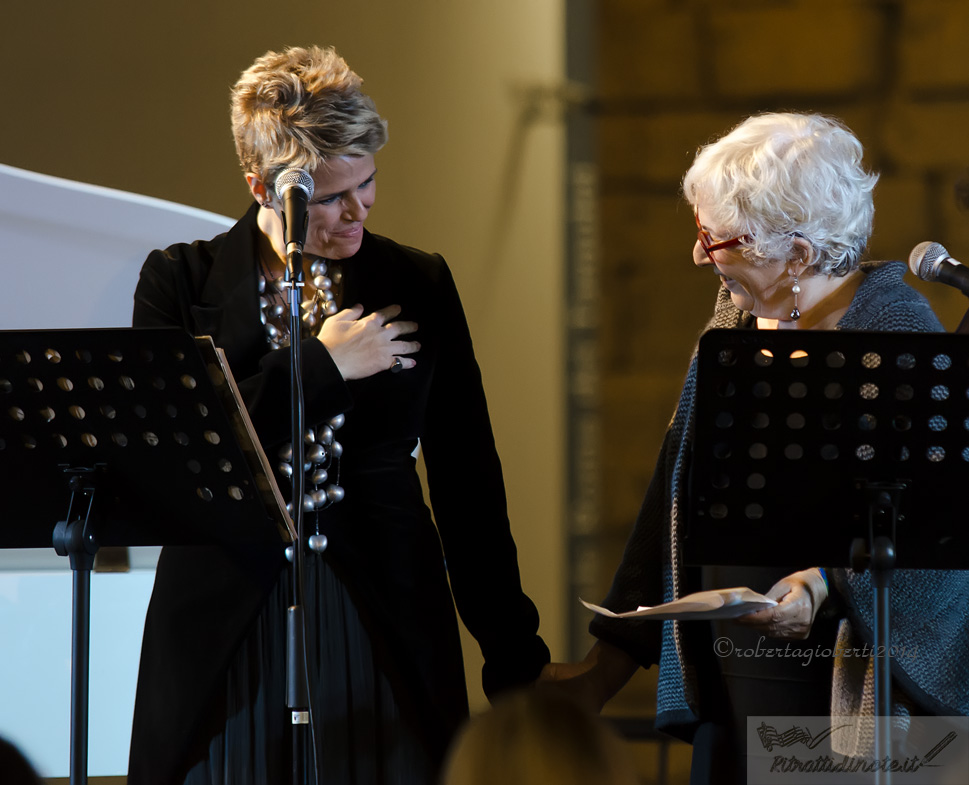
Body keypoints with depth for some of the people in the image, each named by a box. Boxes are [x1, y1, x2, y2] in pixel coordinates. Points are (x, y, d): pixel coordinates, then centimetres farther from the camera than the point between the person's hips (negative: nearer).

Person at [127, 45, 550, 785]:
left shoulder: (419, 285, 6)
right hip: (228, 633, -1)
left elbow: (468, 487, 7)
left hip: (387, 632, 1)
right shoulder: (179, 281, 1)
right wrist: (321, 366, -11)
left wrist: (515, 661, 4)